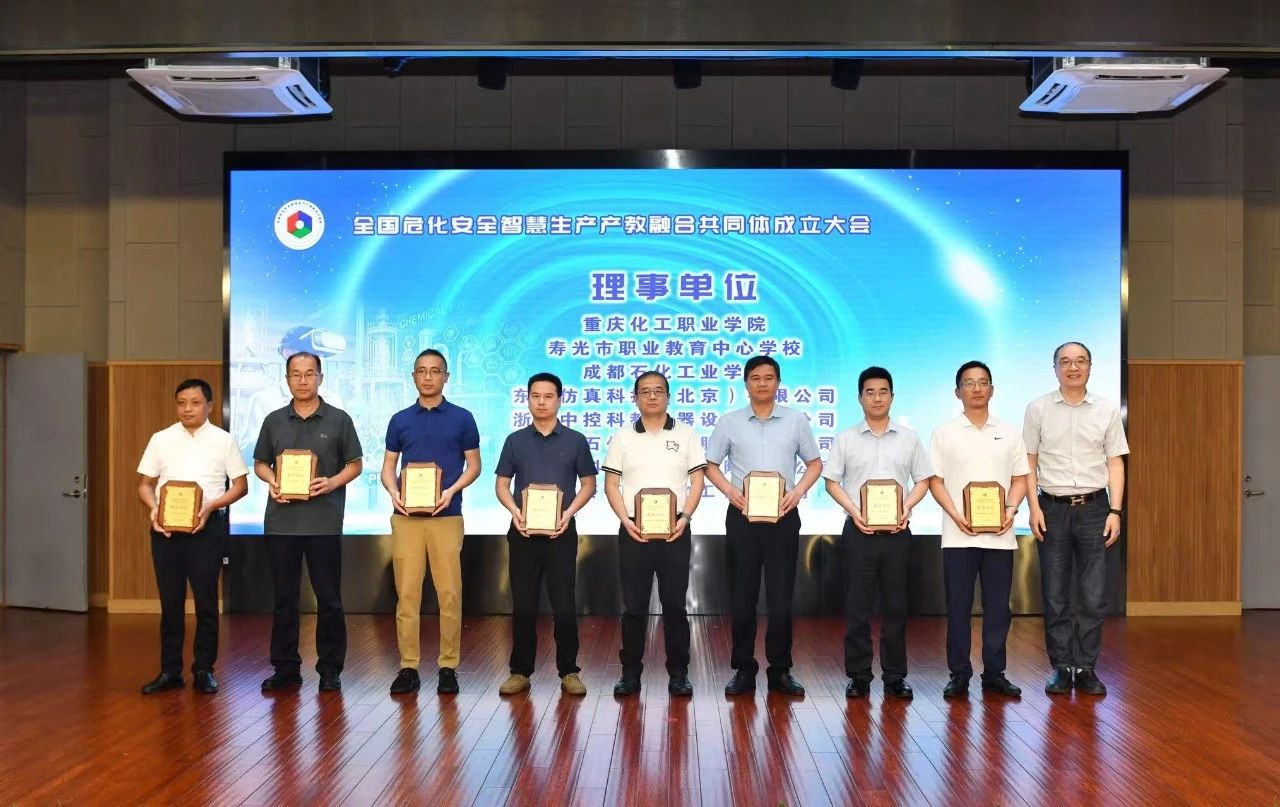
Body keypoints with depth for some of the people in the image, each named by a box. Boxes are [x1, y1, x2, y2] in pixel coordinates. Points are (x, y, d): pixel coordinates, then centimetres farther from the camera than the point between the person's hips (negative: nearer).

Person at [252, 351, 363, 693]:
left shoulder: (339, 420, 3)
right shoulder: (274, 421, 10)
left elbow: (355, 464, 5)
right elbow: (260, 463, 15)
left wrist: (333, 482, -14)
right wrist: (271, 481, -6)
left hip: (324, 521, -2)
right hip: (281, 521, 3)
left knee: (328, 598, 2)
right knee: (283, 598, 8)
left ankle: (330, 668, 11)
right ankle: (285, 667, 17)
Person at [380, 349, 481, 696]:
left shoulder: (462, 418, 5)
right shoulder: (400, 420, 11)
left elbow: (474, 465, 6)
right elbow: (388, 466, 13)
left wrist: (451, 491, -11)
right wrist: (393, 493, -8)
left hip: (446, 517, -2)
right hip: (406, 517, 2)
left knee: (449, 594, -1)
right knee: (406, 594, 2)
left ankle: (448, 667, 8)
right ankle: (408, 667, 9)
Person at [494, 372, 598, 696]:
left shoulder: (575, 440, 3)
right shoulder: (515, 440, 7)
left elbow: (588, 484, 5)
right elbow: (501, 484, 9)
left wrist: (569, 512, -11)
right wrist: (514, 511, -11)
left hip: (560, 532, -1)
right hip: (523, 531, 1)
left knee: (564, 605, -1)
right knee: (523, 605, 6)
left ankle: (569, 672, 10)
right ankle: (520, 671, 15)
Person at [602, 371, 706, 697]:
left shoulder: (685, 435, 6)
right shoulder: (622, 437, 7)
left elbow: (697, 481, 4)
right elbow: (611, 484, 5)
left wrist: (685, 517, -10)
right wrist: (625, 520, -8)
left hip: (675, 531, 0)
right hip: (633, 531, 1)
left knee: (675, 603, 3)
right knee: (634, 605, 5)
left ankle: (679, 673, 12)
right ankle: (631, 672, 13)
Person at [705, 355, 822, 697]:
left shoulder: (796, 421, 4)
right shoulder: (729, 422, 4)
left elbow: (815, 463, 11)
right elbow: (711, 466, 8)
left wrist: (798, 490, -6)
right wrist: (729, 490, -9)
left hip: (783, 516, 0)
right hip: (742, 516, 0)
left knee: (781, 598, 2)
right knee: (743, 598, 5)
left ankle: (780, 671, 14)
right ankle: (744, 670, 15)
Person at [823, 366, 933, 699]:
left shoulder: (909, 438, 8)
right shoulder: (846, 439, 4)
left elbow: (923, 480, 9)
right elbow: (831, 482, 3)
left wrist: (907, 508, -9)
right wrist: (853, 511, -11)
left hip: (897, 530, 1)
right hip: (859, 529, -1)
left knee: (895, 605, 5)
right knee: (857, 605, 1)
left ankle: (895, 676, 14)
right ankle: (858, 676, 10)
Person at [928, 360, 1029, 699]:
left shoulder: (1008, 433, 11)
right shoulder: (945, 433, 4)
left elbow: (1020, 479, 11)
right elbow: (934, 481, 0)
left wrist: (1011, 510, -7)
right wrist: (956, 515, -13)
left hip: (999, 535, 2)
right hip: (959, 535, -2)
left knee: (998, 607, 5)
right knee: (958, 607, 2)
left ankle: (994, 673, 16)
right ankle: (959, 674, 11)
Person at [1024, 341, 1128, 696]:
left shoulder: (1107, 410, 4)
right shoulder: (1038, 409, 2)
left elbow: (1115, 463, 5)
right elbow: (1029, 463, 3)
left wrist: (1115, 511, -3)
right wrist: (1034, 508, -5)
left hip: (1093, 507, 1)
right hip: (1053, 507, 0)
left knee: (1093, 596, 2)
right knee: (1054, 595, 5)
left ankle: (1086, 668, 12)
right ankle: (1061, 668, 14)